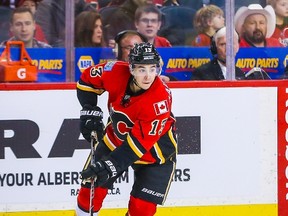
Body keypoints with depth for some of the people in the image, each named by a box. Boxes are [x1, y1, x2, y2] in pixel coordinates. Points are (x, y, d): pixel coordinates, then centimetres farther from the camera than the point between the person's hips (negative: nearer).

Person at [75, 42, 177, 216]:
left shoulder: (160, 99, -36)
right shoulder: (116, 73, -25)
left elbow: (140, 142, -36)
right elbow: (88, 79, -2)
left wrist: (110, 165, -40)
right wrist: (90, 112, -10)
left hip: (154, 150, -4)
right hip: (116, 139, 4)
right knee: (91, 189, 5)